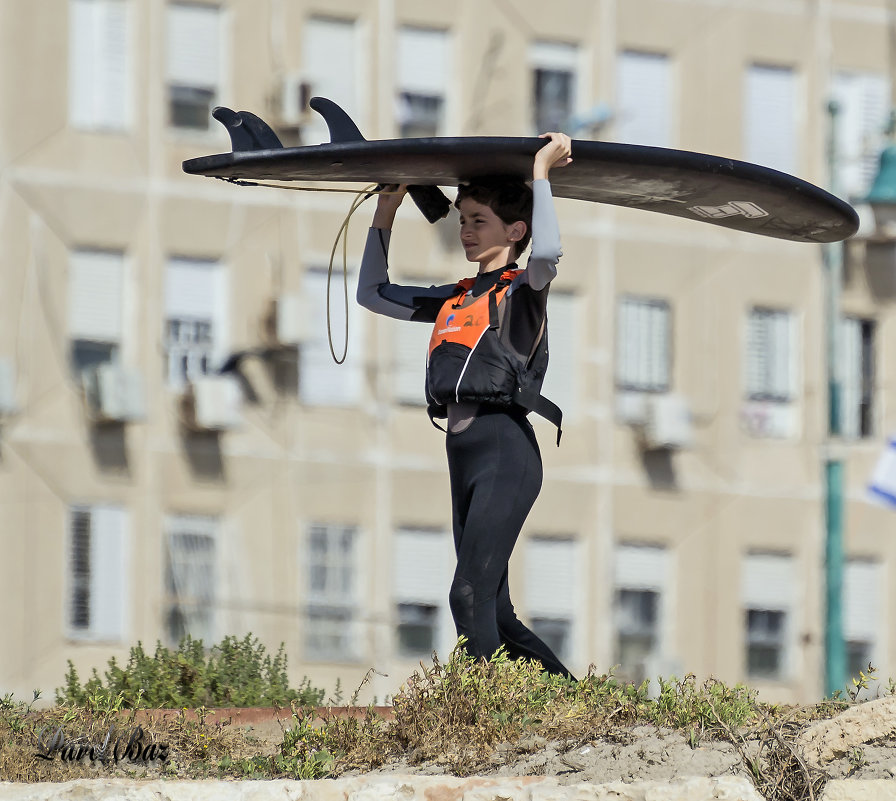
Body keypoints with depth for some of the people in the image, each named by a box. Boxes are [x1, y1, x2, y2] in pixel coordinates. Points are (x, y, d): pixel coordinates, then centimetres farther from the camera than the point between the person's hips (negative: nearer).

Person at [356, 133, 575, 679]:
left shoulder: (522, 291, 1)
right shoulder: (456, 300, 23)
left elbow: (547, 251, -22)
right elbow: (374, 295, 34)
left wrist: (540, 171, -11)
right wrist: (386, 213, 29)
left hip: (506, 451, -8)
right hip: (463, 452, 8)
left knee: (471, 596, -17)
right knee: (494, 614, 6)